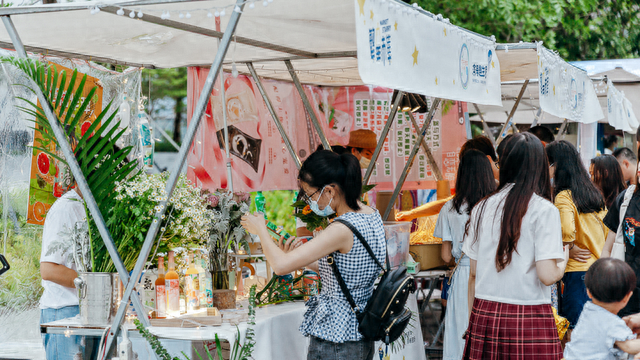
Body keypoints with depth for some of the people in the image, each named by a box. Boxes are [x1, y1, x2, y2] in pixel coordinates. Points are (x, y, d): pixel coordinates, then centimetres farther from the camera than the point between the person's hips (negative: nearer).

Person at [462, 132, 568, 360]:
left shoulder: (481, 208, 5)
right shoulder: (544, 210, -8)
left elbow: (474, 273, 10)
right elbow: (548, 276, -14)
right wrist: (564, 259, 7)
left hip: (484, 315, 4)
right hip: (529, 321, -4)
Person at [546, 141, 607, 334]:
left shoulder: (564, 196, -11)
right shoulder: (594, 193, 13)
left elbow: (567, 230, -27)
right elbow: (606, 229, 19)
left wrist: (569, 248, -9)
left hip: (578, 272, -8)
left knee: (573, 335, -4)